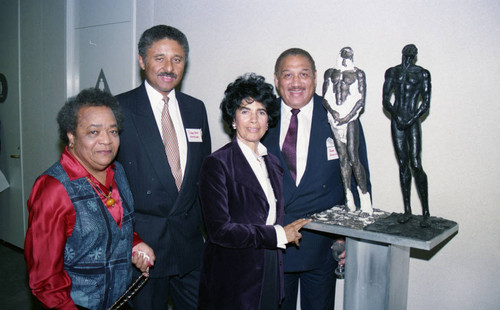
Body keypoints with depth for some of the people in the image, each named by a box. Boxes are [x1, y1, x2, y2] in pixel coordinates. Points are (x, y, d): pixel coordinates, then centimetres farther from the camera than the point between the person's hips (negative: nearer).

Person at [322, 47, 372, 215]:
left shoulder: (358, 73, 9)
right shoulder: (330, 72, 17)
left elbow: (361, 100, 1)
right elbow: (325, 98, 11)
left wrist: (348, 116, -11)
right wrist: (332, 111, -7)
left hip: (351, 117, -3)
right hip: (334, 118, 3)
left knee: (353, 158, -13)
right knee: (342, 158, 3)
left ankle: (365, 196, -5)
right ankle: (348, 198, 8)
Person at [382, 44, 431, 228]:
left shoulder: (422, 74, 5)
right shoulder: (392, 72, 13)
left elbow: (425, 104, 1)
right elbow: (385, 100, 8)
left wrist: (411, 120, -10)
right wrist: (396, 115, -7)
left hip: (413, 122, -3)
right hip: (397, 121, 3)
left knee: (415, 164, -11)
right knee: (403, 164, 4)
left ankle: (426, 212, -4)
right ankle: (407, 210, 9)